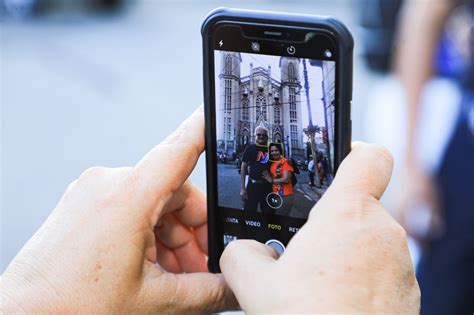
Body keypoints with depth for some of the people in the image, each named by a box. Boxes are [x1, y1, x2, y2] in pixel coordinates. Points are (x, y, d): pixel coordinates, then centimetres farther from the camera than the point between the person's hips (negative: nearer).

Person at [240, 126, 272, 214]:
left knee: (268, 213, 11)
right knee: (249, 212, -5)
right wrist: (242, 188, -9)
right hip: (253, 185, -4)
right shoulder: (250, 148, 0)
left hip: (267, 186, 4)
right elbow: (244, 167, -3)